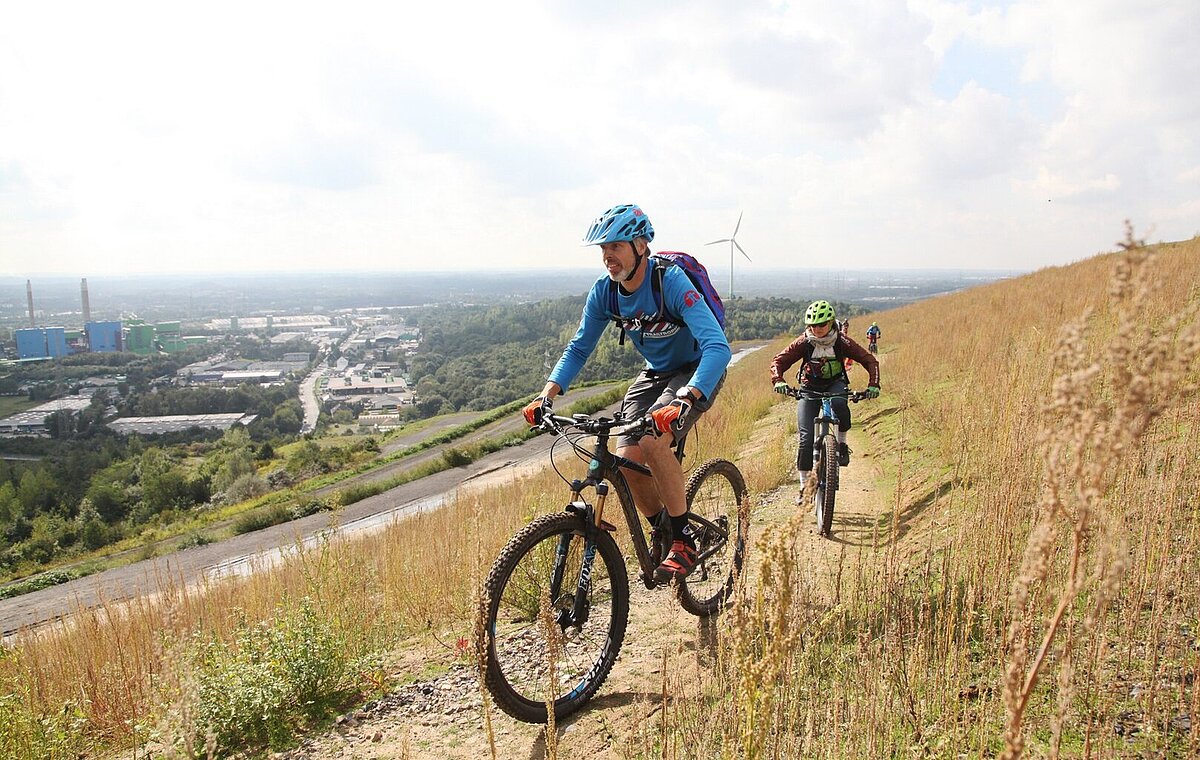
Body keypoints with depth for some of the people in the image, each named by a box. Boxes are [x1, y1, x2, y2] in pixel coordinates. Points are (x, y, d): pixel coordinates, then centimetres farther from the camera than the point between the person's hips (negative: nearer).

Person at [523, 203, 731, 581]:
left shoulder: (671, 282, -30)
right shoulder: (604, 291, -11)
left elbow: (718, 347, -40)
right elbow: (579, 348, -2)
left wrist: (684, 400, -55)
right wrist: (548, 394, -18)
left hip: (696, 373, -6)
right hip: (655, 372, 6)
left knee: (652, 442, -30)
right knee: (626, 459, -11)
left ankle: (684, 543, -13)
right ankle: (660, 530, 16)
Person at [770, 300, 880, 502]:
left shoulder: (842, 342, -15)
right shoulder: (803, 343, -14)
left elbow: (869, 361, -13)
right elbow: (778, 361, -16)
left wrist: (873, 385, -29)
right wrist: (778, 381, -36)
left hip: (835, 384, 0)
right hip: (809, 388, 0)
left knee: (839, 403, -39)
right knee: (806, 437, -13)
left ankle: (842, 443, -11)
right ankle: (804, 485, -1)